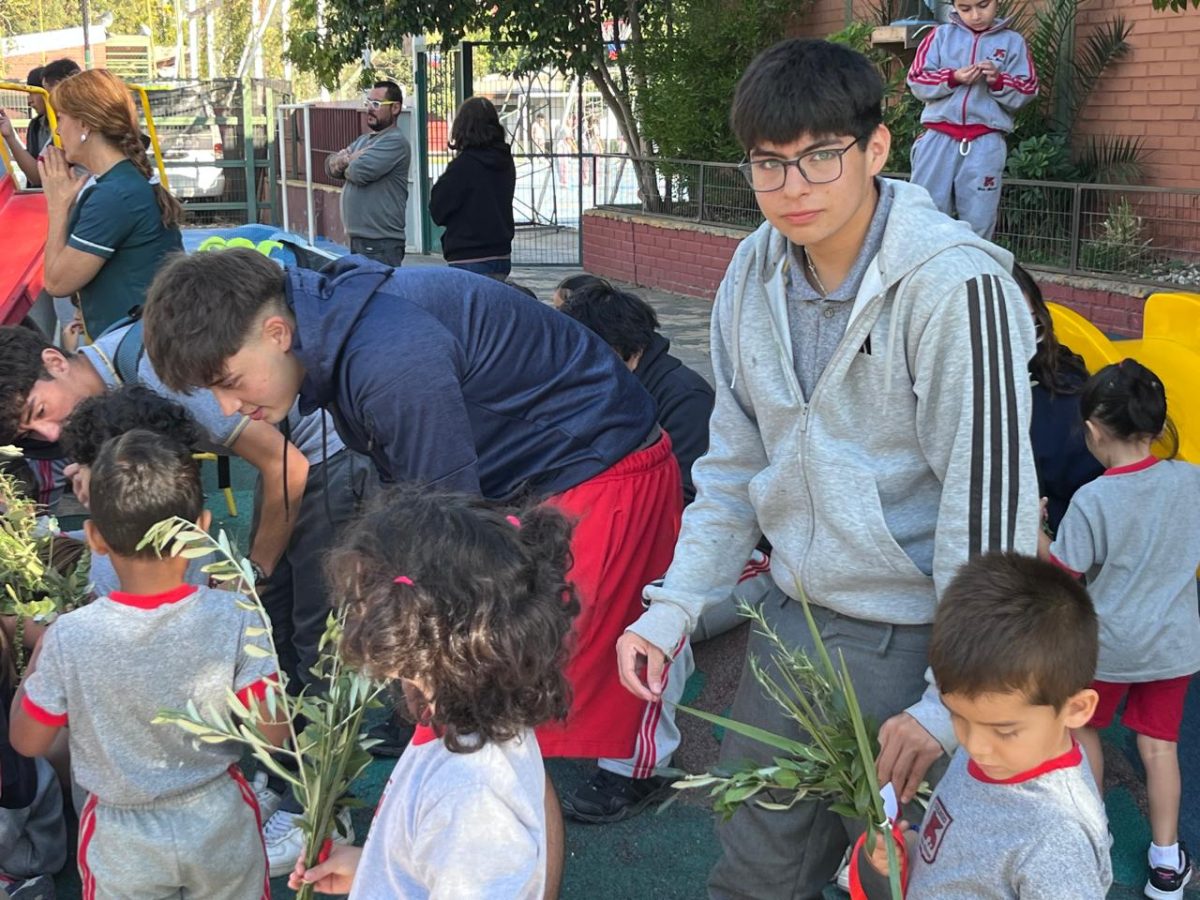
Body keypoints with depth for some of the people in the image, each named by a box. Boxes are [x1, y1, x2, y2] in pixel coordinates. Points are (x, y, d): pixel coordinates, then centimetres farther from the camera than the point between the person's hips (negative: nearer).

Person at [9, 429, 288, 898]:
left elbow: (27, 741, -8)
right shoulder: (234, 617, -23)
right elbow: (273, 731, -13)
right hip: (219, 822, 1)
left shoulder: (70, 637, -23)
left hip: (123, 839, 0)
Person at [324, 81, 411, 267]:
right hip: (357, 237, 9)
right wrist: (349, 158, -9)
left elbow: (360, 172, -20)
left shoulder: (395, 141, -10)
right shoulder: (363, 140, 20)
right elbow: (330, 165, 13)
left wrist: (344, 164, 4)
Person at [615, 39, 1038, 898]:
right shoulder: (755, 273, 1)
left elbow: (990, 499, -19)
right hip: (792, 617, 6)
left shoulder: (956, 287, -20)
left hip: (910, 640, -6)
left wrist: (952, 700, -17)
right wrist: (673, 608, 3)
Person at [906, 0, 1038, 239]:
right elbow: (916, 80, 4)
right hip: (940, 137, 0)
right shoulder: (941, 35, 10)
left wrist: (998, 81, -12)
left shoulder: (1013, 42, 10)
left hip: (987, 143, 0)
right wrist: (953, 78, -11)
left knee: (978, 220, 1)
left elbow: (1026, 92, 6)